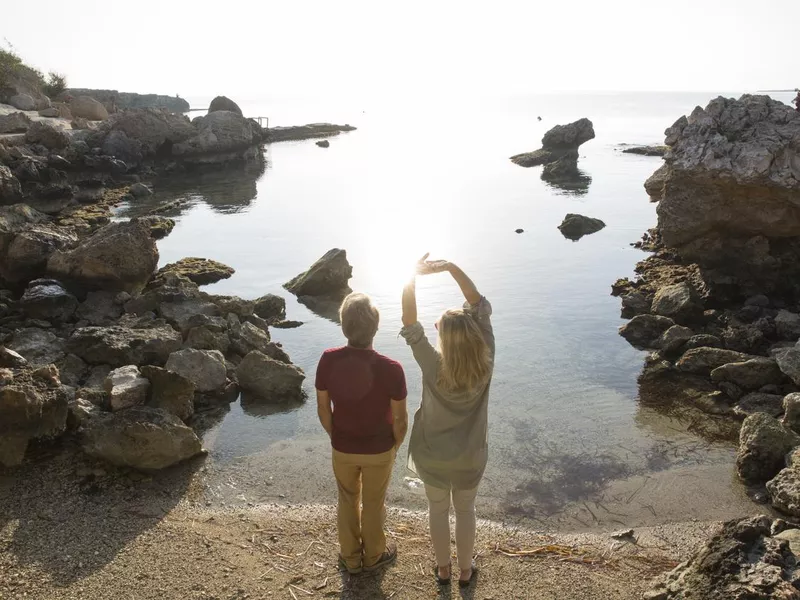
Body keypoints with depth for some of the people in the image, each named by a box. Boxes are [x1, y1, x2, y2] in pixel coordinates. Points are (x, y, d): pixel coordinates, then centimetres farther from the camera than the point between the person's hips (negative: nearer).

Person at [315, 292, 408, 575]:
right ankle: (373, 556, 45)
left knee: (348, 501, 25)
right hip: (379, 450, -2)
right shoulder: (391, 369, -28)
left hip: (342, 448, 2)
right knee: (373, 504, 22)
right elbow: (400, 418, -16)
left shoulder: (328, 360, -22)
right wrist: (396, 444, 5)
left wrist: (335, 437, 9)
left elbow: (323, 408, -9)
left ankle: (350, 558, 44)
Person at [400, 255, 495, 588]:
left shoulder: (433, 366, -29)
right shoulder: (485, 362, -24)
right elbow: (480, 306, -21)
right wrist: (452, 268, -25)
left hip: (433, 456, -1)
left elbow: (410, 324, -26)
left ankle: (443, 568, 43)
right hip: (470, 457, 1)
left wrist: (413, 276, -28)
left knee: (438, 510, 23)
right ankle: (465, 570, 41)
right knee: (465, 510, 24)